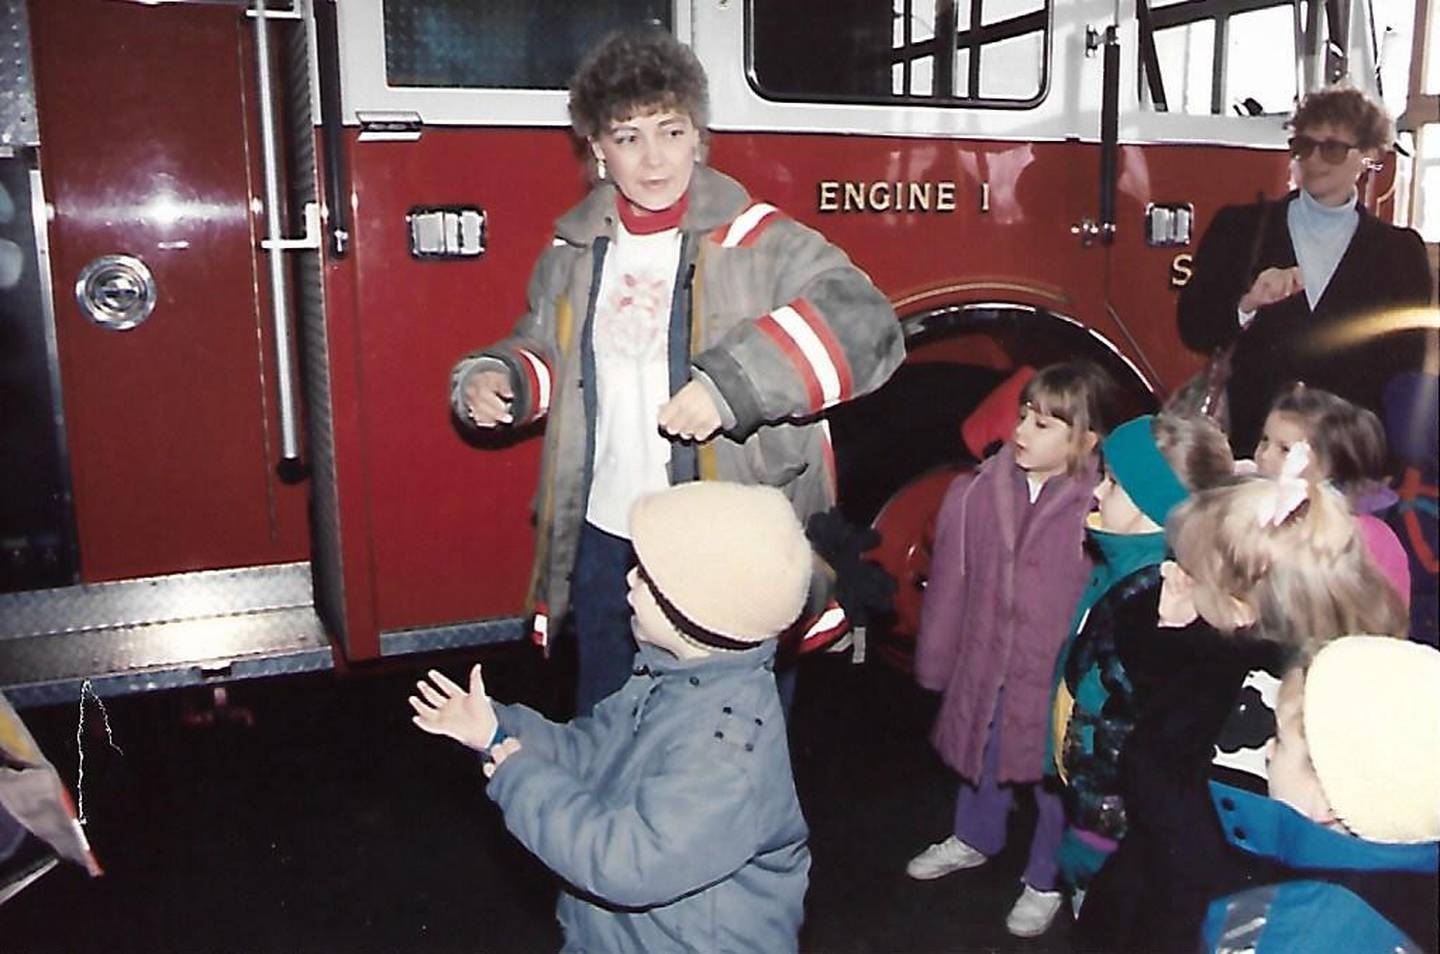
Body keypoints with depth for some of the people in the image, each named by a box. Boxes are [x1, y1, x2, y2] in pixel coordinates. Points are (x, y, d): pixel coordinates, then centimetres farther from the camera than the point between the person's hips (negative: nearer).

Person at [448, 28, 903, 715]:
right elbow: (544, 350, 20)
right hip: (604, 542, 5)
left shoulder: (759, 241, -12)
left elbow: (863, 322, -26)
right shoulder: (574, 250, 5)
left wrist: (730, 385, -37)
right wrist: (498, 379, -3)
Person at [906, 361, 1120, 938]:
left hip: (1058, 675, -4)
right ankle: (974, 839, 55)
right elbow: (950, 583, 1)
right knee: (981, 755, 26)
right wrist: (937, 663, 8)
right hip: (985, 666, 4)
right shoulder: (978, 494, -9)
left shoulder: (1098, 510, -20)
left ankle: (1045, 880, 41)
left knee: (1054, 779, 15)